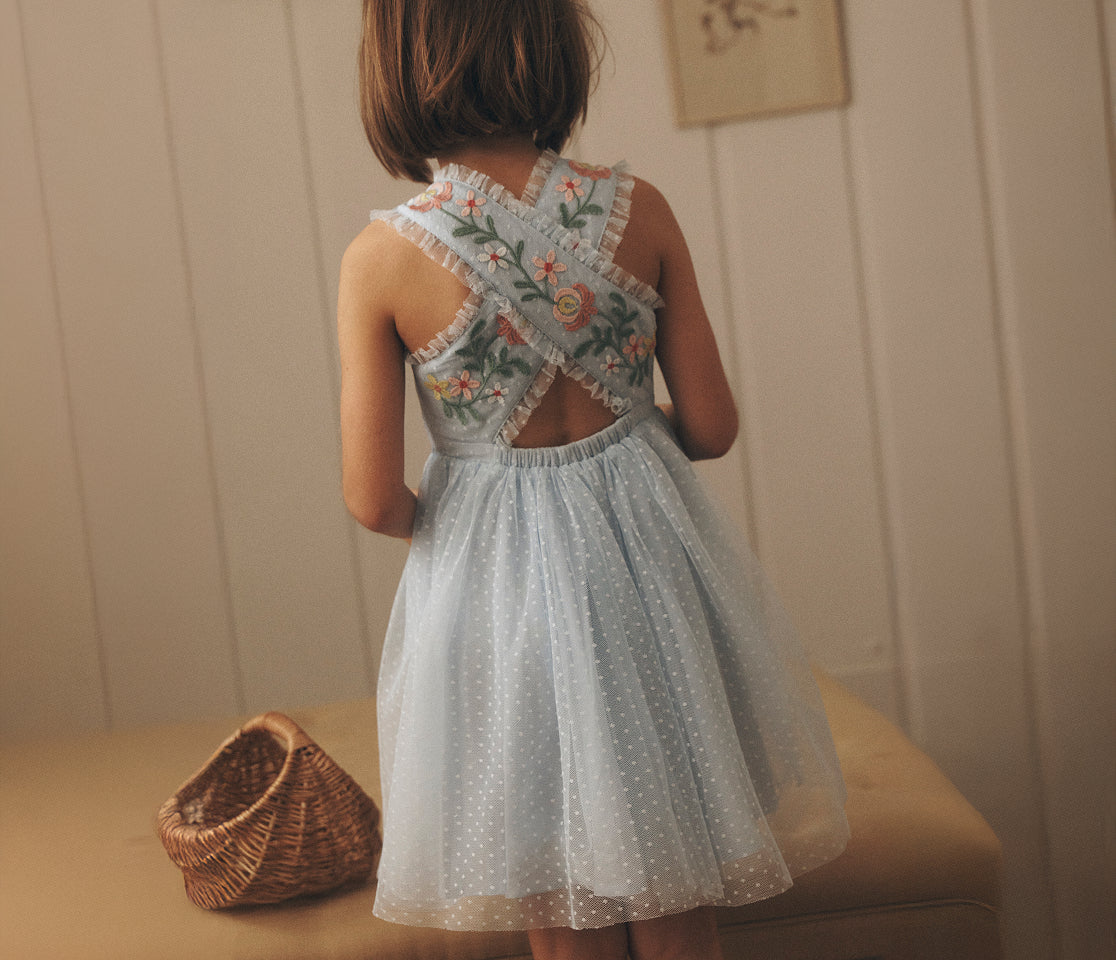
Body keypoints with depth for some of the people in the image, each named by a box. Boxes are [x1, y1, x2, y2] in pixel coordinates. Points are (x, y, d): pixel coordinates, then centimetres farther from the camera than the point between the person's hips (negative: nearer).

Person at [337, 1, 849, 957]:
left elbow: (375, 499, -12)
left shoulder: (381, 260, -14)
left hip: (491, 578, -1)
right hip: (647, 550, 2)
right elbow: (712, 426, -4)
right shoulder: (637, 208, -9)